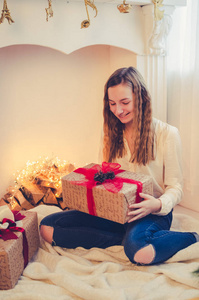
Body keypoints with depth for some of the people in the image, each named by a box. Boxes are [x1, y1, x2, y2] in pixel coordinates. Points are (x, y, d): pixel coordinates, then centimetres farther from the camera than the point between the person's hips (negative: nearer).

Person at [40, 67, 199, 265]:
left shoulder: (167, 134, -5)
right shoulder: (111, 134, 10)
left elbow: (175, 188, -3)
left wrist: (159, 204, -25)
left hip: (151, 213, -6)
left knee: (138, 250, -42)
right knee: (47, 227, -12)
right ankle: (126, 238, -14)